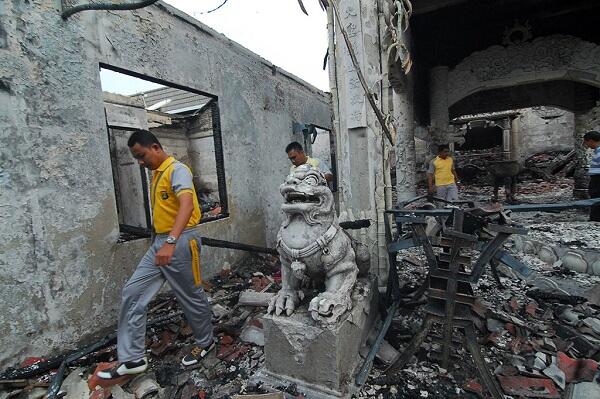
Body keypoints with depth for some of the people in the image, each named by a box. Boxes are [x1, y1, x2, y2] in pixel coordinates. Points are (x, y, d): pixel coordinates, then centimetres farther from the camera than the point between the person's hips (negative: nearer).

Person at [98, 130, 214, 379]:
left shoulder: (177, 170, -14)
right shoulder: (156, 174, 15)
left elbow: (187, 204, -31)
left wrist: (171, 242, -43)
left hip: (180, 242, -9)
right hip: (159, 243, 9)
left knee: (191, 298, 7)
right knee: (132, 294, 5)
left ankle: (205, 342, 30)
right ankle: (132, 358, 17)